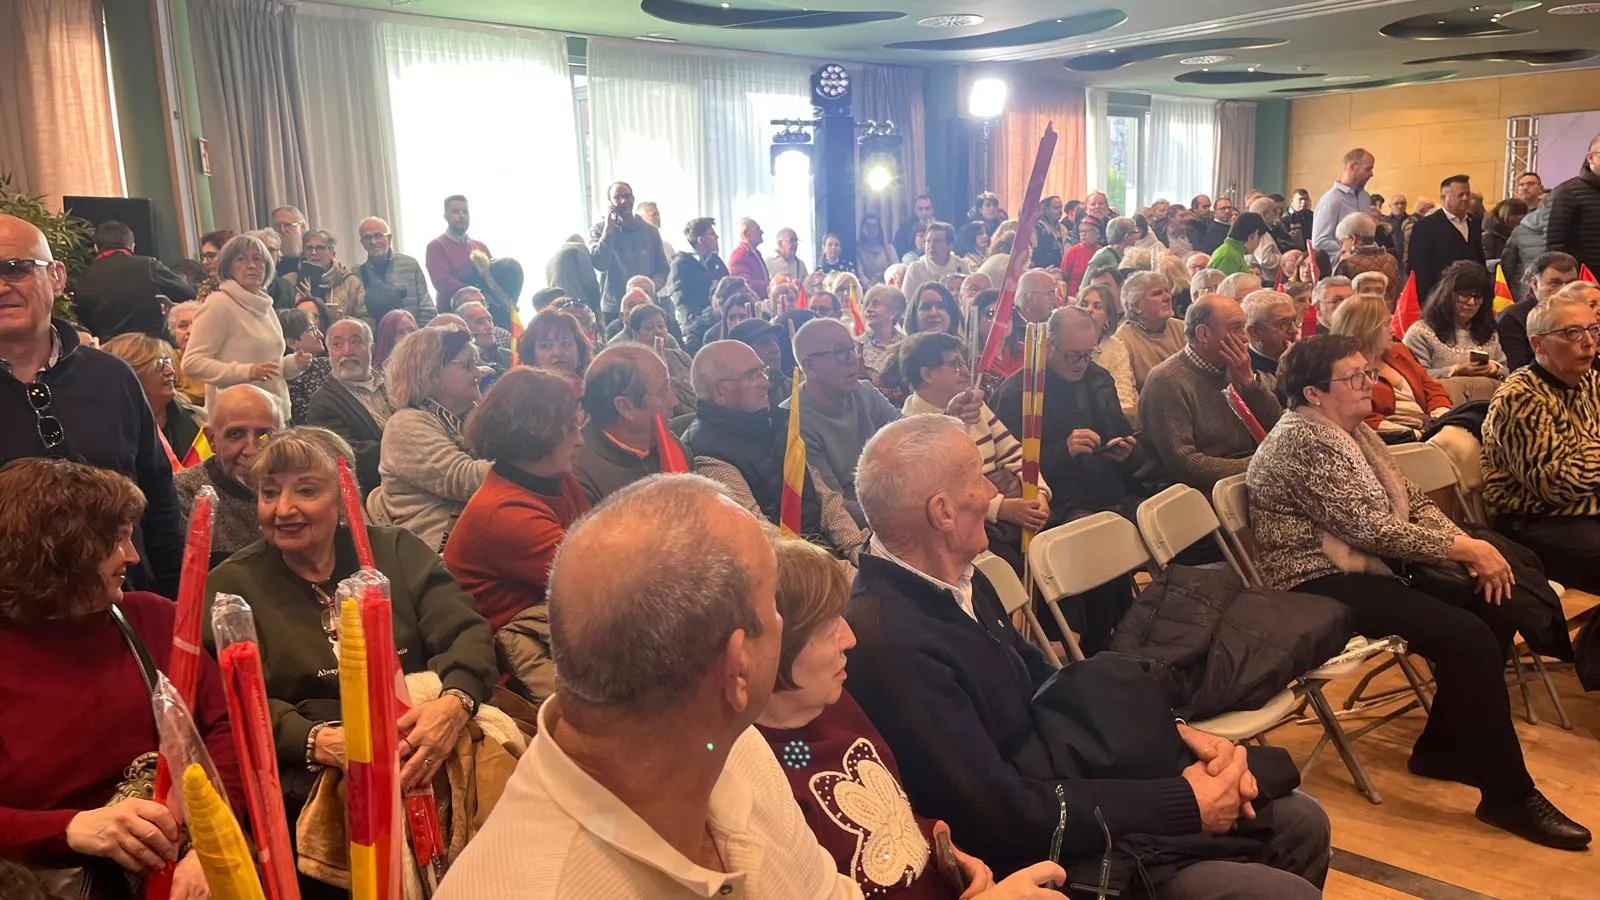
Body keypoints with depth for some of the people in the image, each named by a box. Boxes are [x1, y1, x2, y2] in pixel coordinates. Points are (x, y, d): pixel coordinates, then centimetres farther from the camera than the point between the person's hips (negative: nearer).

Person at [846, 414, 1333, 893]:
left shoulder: (962, 581, 0)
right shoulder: (888, 638, -29)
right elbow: (1006, 815, -27)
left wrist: (1175, 732, -3)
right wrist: (1184, 802, -18)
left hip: (1076, 789, 9)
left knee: (1301, 821, 14)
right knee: (1287, 890, -13)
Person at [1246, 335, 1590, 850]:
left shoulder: (1354, 430, 13)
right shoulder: (1304, 441, -18)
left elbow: (1412, 502, 11)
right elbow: (1369, 528, -24)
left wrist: (1467, 545, -7)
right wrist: (1464, 548, -16)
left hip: (1366, 566, 10)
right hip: (1321, 586, -10)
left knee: (1493, 605, -1)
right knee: (1465, 635, -22)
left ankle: (1442, 746, 11)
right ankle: (1508, 795, -10)